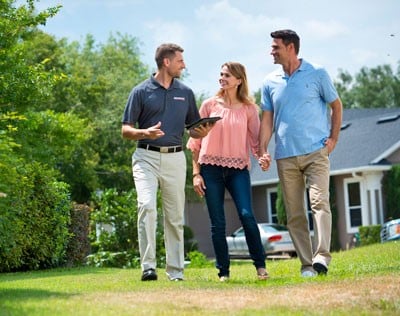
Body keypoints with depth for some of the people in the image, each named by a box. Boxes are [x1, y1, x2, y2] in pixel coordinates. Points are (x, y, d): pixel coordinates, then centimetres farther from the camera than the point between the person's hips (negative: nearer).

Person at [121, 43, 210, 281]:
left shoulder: (185, 92, 12)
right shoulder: (141, 92, 2)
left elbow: (194, 129, 17)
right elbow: (126, 130, 2)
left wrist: (203, 132, -7)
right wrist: (145, 133, -19)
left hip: (175, 158, 3)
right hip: (147, 157, -3)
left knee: (175, 216, 5)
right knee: (147, 206, -21)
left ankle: (176, 271, 12)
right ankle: (148, 266, -19)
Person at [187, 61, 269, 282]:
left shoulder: (248, 108, 6)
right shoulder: (209, 105, 6)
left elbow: (256, 140, 6)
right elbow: (196, 141, 8)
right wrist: (196, 173, 2)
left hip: (238, 169, -1)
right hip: (211, 167, 1)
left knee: (247, 215, -16)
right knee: (217, 223, 1)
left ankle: (260, 265, -2)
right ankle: (223, 272, 11)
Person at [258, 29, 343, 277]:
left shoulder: (317, 74, 3)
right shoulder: (271, 82, 11)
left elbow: (336, 105, 11)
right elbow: (267, 119, 11)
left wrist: (334, 138, 2)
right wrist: (263, 150, -1)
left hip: (316, 151, -3)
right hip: (285, 156, 4)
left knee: (320, 202, -17)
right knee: (294, 213, 2)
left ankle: (322, 257, -22)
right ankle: (306, 264, 6)